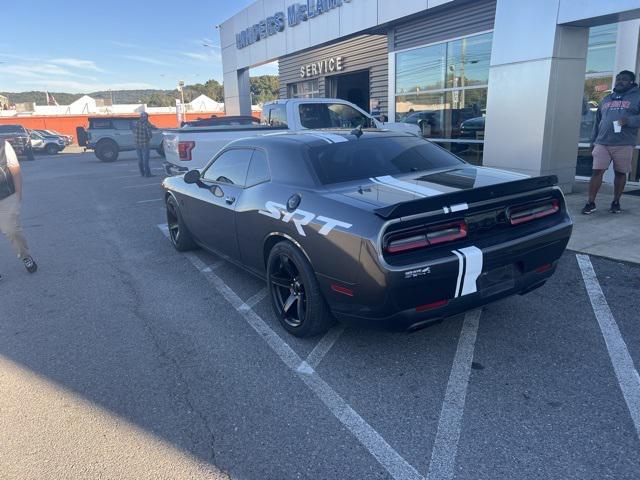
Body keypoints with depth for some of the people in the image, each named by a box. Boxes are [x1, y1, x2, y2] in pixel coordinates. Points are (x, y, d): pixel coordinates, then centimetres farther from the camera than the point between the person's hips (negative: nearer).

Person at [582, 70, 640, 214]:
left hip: (624, 144, -2)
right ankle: (591, 203, -4)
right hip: (602, 143, 3)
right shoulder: (607, 99, 20)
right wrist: (594, 141, 17)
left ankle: (616, 202, 18)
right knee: (597, 171, -6)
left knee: (620, 173, 6)